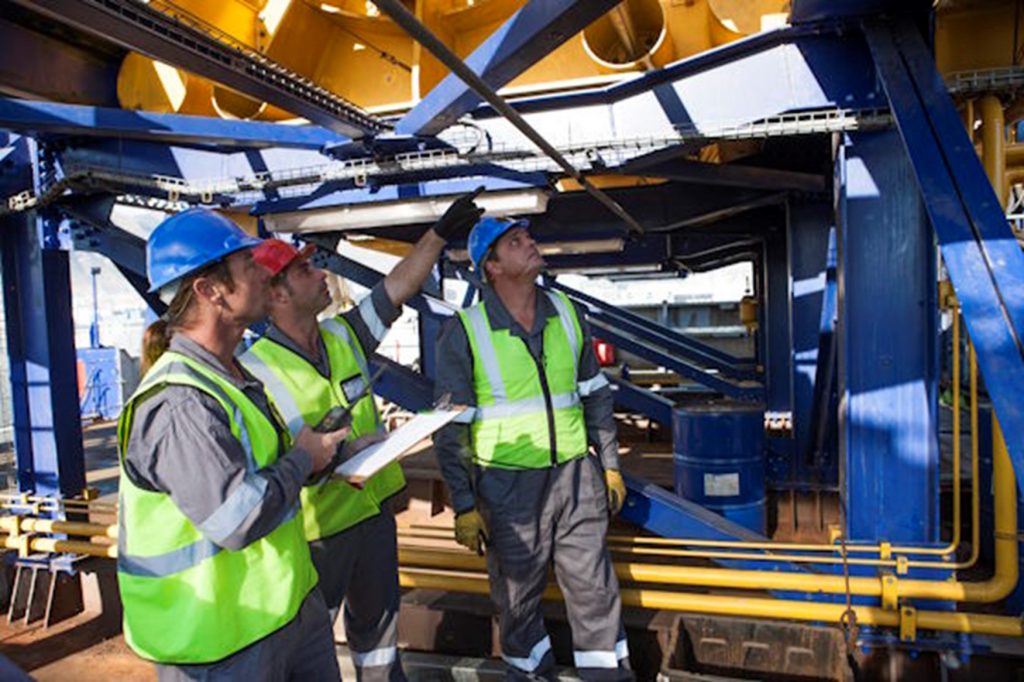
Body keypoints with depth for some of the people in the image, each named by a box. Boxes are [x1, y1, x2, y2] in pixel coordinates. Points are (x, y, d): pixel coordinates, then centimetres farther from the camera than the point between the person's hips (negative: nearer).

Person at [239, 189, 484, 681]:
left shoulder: (343, 335, -1)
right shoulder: (256, 372, -20)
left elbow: (398, 286, 4)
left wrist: (440, 233, 2)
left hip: (375, 507, 7)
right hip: (316, 529, -6)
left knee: (378, 614, 26)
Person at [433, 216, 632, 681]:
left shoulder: (566, 312, 3)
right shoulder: (464, 332, -10)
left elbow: (595, 394, 12)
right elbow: (449, 428, -7)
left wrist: (610, 464, 12)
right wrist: (464, 506, -6)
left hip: (576, 476, 3)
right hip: (508, 486, -3)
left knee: (595, 590, 12)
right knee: (518, 597, 15)